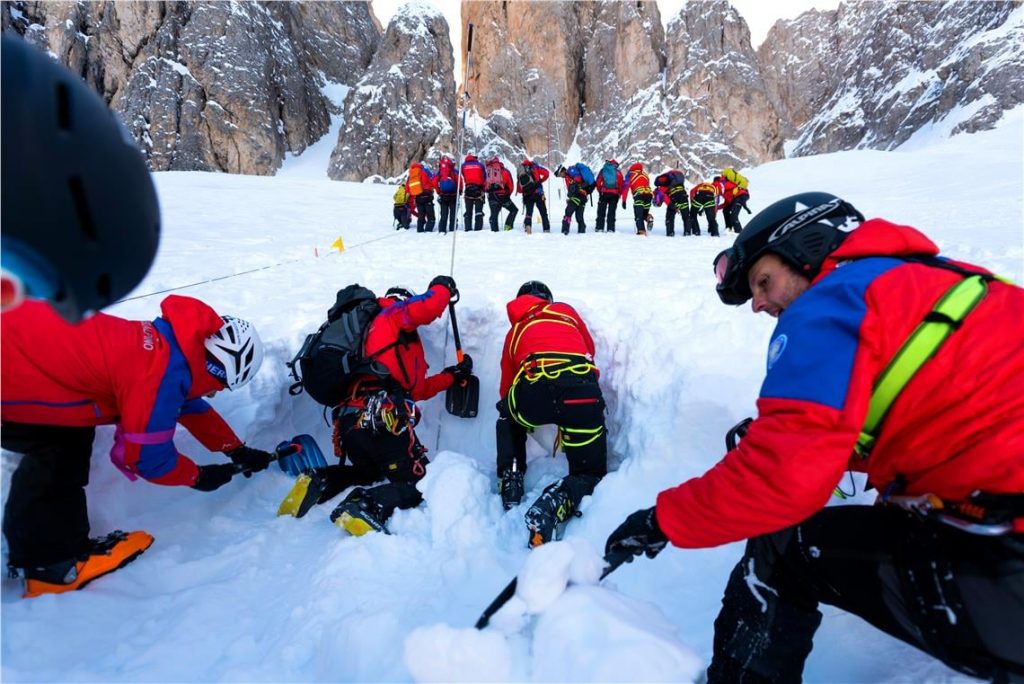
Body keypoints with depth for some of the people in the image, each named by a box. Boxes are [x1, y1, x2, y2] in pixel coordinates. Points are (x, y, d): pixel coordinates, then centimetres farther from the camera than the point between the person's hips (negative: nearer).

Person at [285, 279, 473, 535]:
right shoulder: (393, 313, 10)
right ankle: (367, 507, -27)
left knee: (371, 472, 35)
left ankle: (319, 482, 8)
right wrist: (443, 287, 9)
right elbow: (428, 306, -12)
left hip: (351, 421, 9)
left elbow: (417, 389, 34)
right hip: (383, 419, -9)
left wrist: (453, 375, 38)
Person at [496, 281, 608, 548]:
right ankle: (555, 501, -13)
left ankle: (511, 482, 21)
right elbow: (590, 349, 41)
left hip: (534, 388, 1)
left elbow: (506, 387, 35)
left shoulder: (515, 331, 33)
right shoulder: (565, 309, 33)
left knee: (508, 420, 37)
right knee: (590, 474, 17)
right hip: (583, 387, 0)